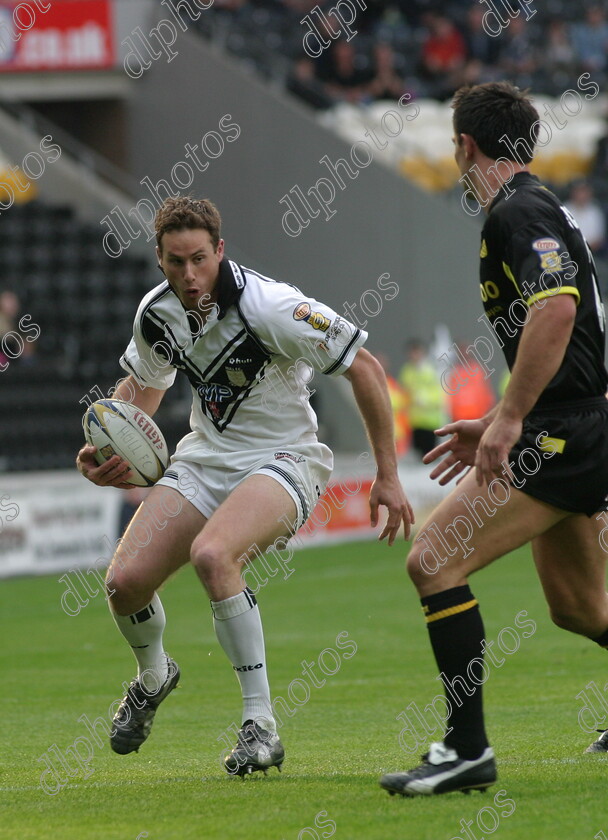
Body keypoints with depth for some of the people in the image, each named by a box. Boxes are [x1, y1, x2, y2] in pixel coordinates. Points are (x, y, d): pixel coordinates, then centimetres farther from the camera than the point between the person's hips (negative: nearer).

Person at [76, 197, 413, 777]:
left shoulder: (268, 306, -23)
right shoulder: (156, 314, -4)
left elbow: (365, 369, -16)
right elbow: (142, 385, 18)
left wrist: (387, 476, -14)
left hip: (282, 461, -6)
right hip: (206, 457, 6)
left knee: (211, 555, -35)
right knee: (125, 581, -10)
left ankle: (261, 725, -24)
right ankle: (152, 676, 28)